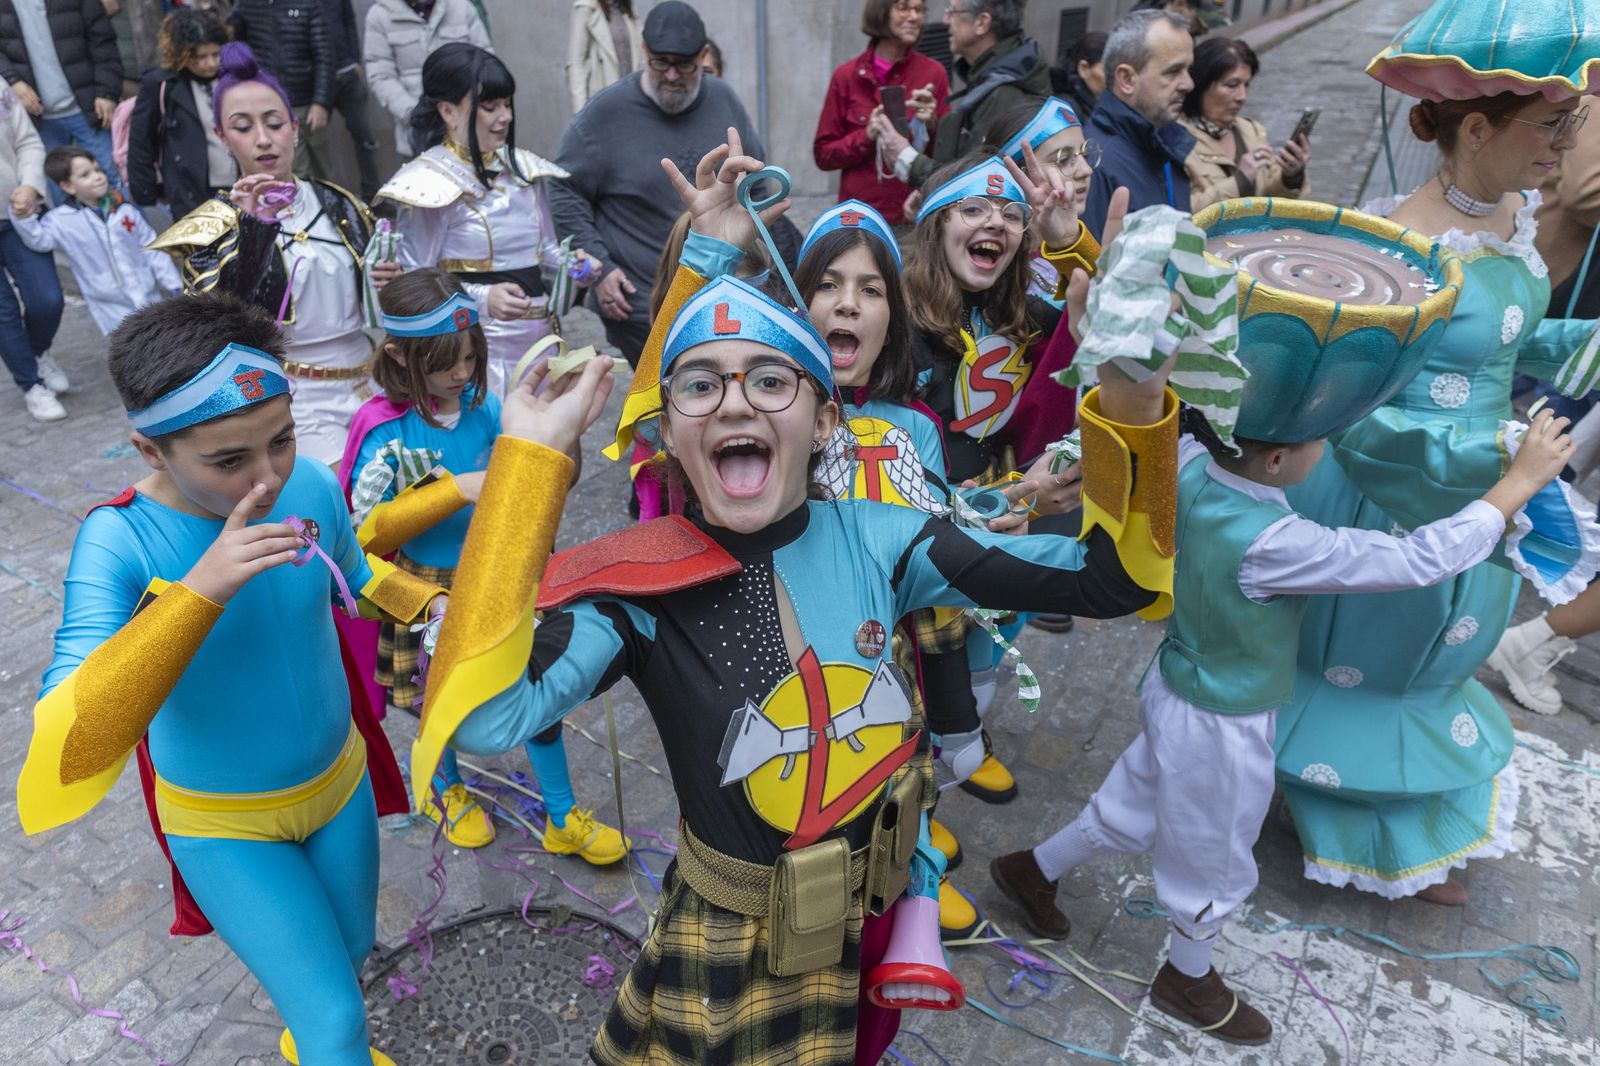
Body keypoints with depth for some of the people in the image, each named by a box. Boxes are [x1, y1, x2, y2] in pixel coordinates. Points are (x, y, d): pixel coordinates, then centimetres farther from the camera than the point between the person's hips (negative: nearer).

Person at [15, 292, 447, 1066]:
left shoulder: (311, 486, -18)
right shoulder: (119, 543, -28)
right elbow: (68, 749, -39)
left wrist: (431, 601, -13)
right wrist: (201, 589, -46)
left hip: (340, 778, 4)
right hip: (224, 823, -4)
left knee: (351, 952, 26)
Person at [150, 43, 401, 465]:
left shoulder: (337, 204, 8)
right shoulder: (215, 224, -2)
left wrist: (389, 286, -5)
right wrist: (255, 226, -27)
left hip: (368, 387, 4)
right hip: (297, 408, -4)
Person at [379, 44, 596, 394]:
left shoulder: (523, 168, 11)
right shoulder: (430, 183, -10)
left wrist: (571, 264, 0)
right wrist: (482, 298, -25)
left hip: (539, 337, 6)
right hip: (477, 348, -6)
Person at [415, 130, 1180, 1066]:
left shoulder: (875, 538, -13)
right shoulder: (641, 586, -19)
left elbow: (1110, 577, -14)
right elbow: (484, 720, -37)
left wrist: (1130, 407, -32)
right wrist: (530, 454, -34)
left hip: (882, 920, 3)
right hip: (731, 960, -2)